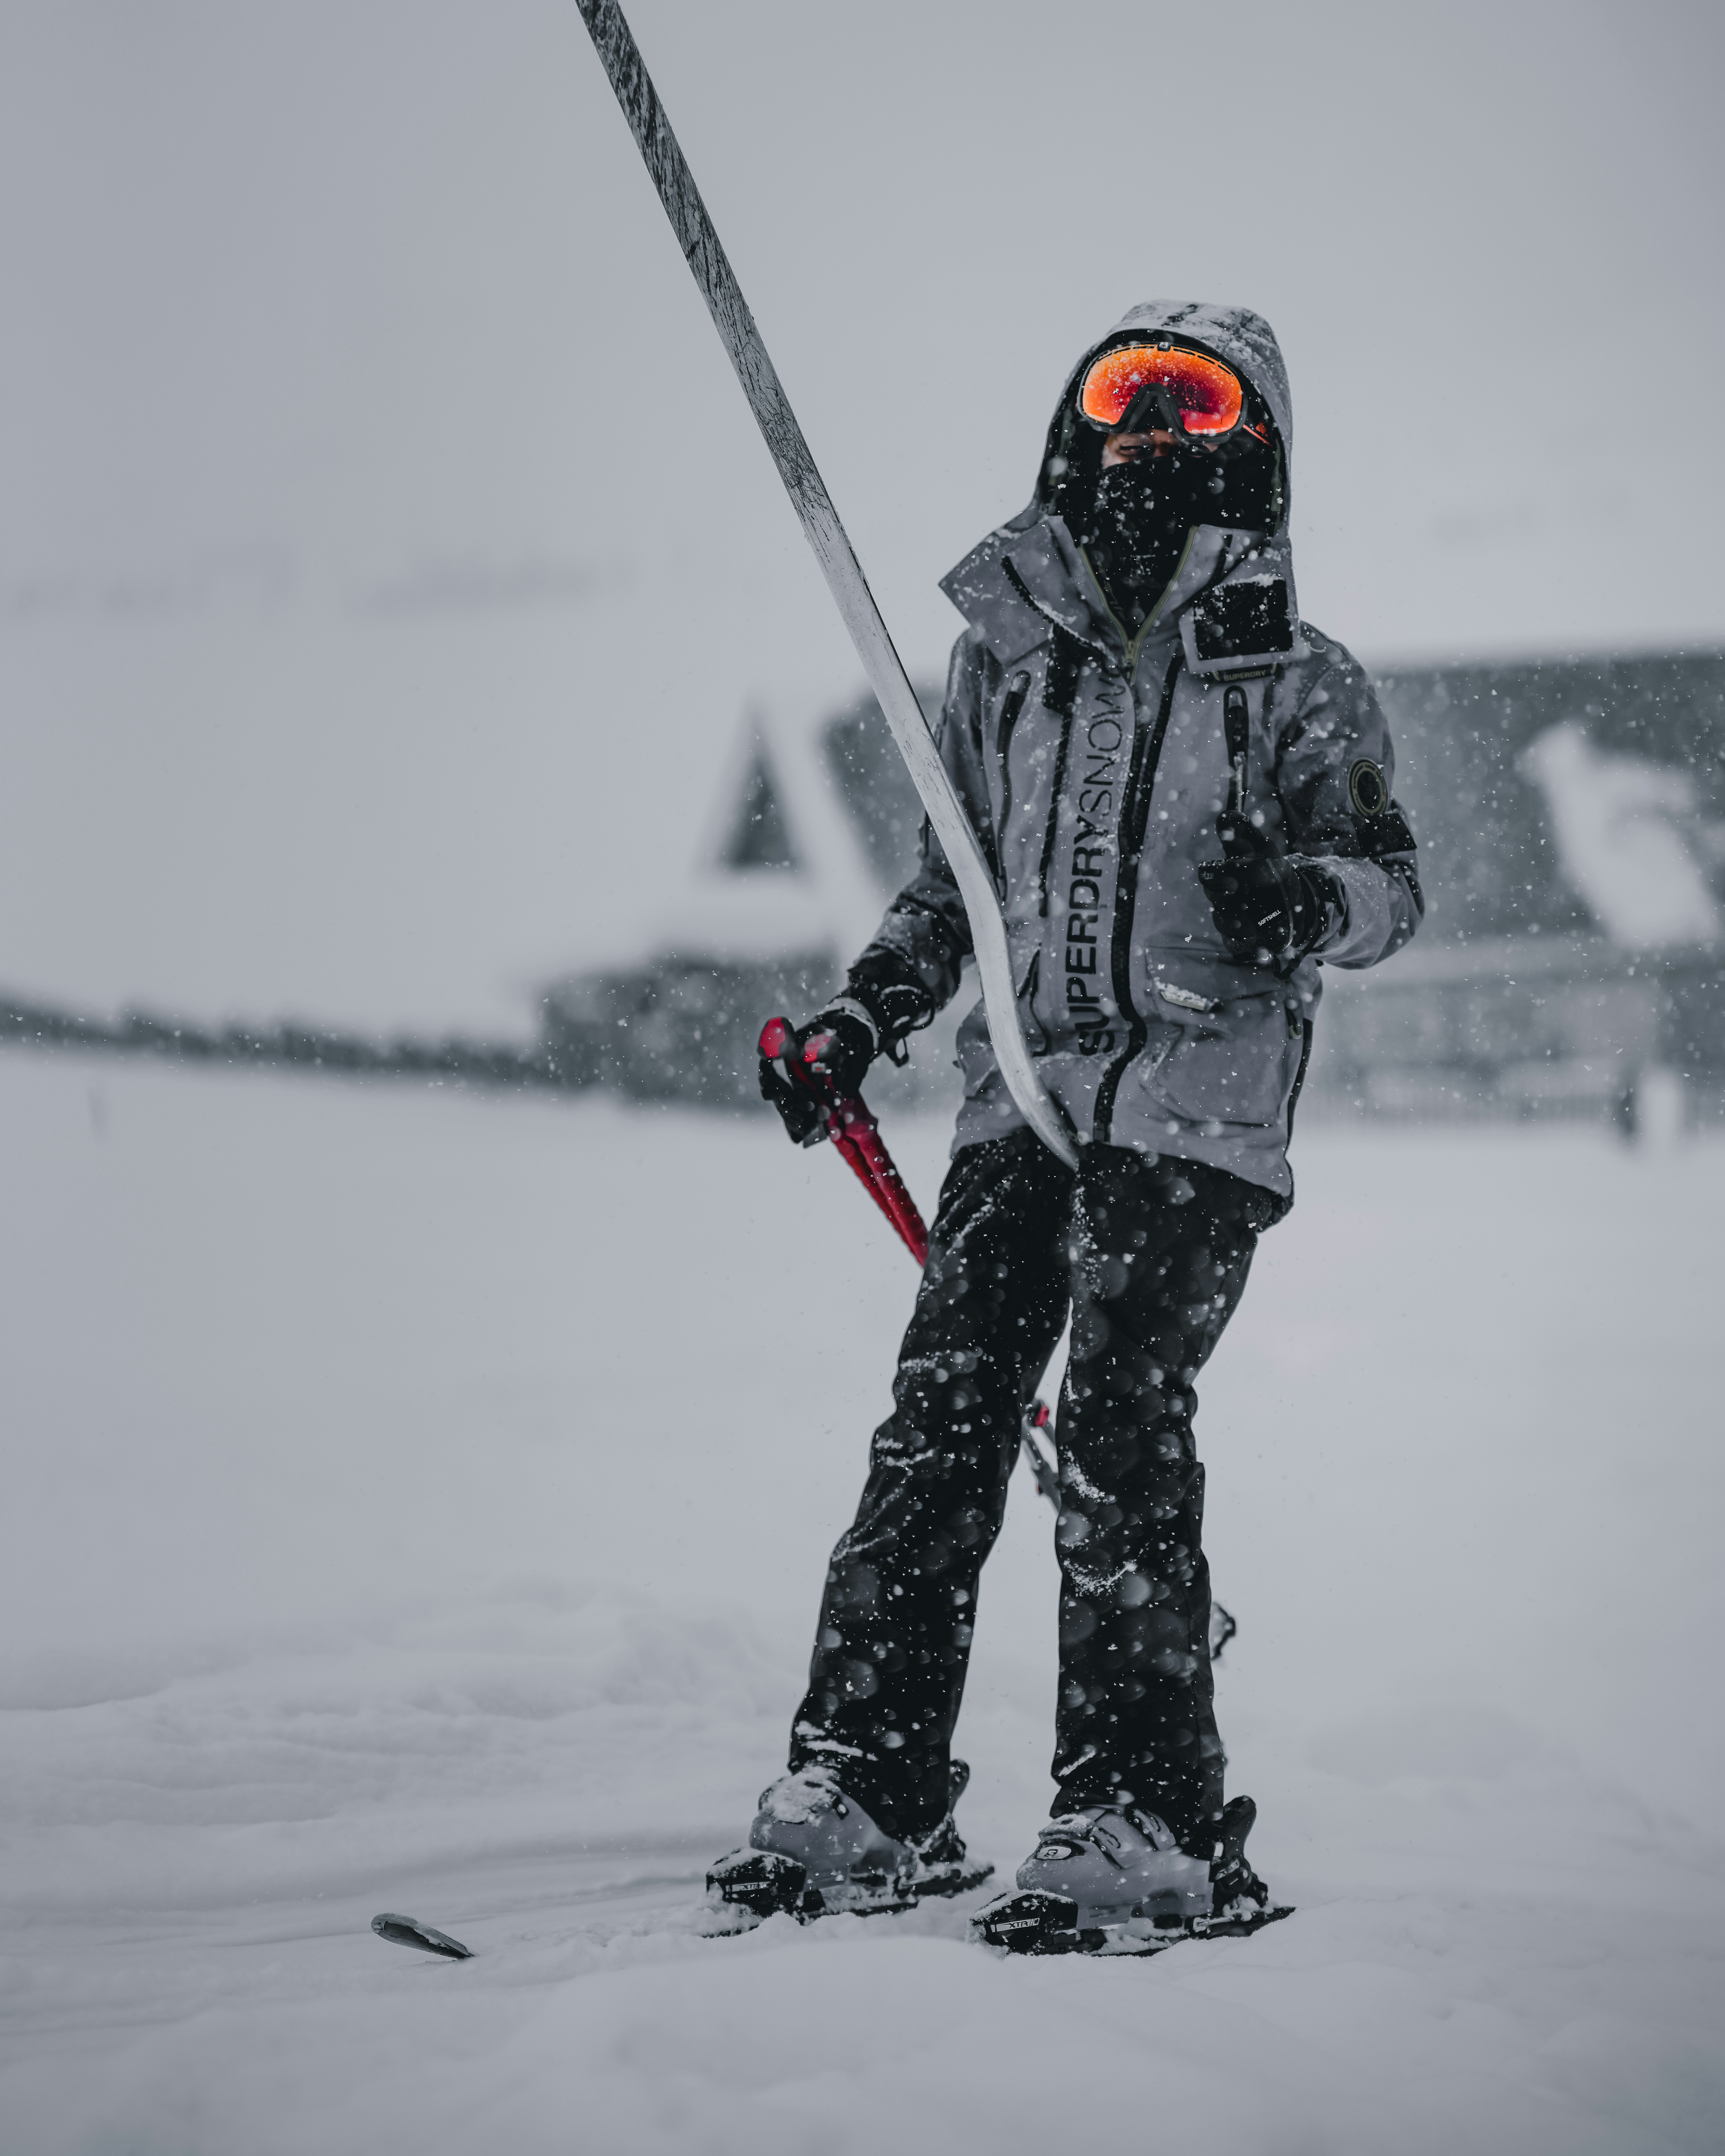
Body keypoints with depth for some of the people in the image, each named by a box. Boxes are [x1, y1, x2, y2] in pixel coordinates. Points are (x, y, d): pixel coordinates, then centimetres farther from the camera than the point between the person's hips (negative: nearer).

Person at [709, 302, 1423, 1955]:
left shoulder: (1296, 684, 3)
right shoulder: (1008, 654, 14)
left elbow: (1395, 880, 1)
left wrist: (1308, 901, -21)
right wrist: (858, 1027, 12)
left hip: (1199, 1104, -4)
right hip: (1024, 1092, 4)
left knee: (1118, 1423, -14)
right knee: (940, 1416, -4)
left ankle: (1152, 1830, -11)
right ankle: (869, 1791, 1)